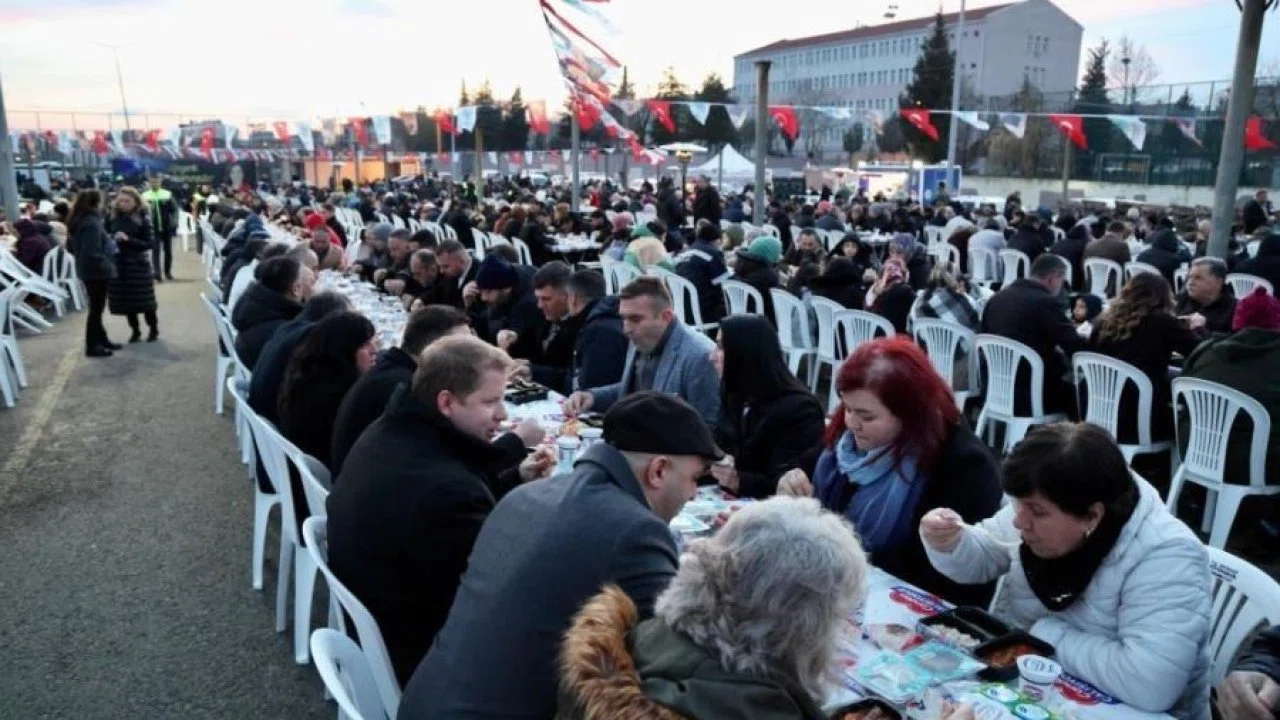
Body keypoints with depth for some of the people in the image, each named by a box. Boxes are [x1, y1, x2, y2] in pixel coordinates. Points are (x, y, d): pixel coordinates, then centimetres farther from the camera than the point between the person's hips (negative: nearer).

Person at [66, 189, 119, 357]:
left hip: (86, 269, 10)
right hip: (96, 270, -10)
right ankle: (92, 346, 6)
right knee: (96, 308, -1)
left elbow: (70, 247, 18)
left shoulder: (77, 222, 9)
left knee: (96, 307, 18)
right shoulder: (91, 223, -21)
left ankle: (102, 340, 28)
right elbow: (92, 252, -26)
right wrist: (107, 263, -15)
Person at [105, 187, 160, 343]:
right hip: (118, 264, 3)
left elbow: (150, 243, -11)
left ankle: (153, 329, 20)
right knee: (126, 300, 8)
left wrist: (128, 240, -20)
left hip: (137, 264, -3)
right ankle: (135, 330, 23)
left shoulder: (142, 219, -6)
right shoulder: (112, 218, 2)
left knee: (144, 300, 2)